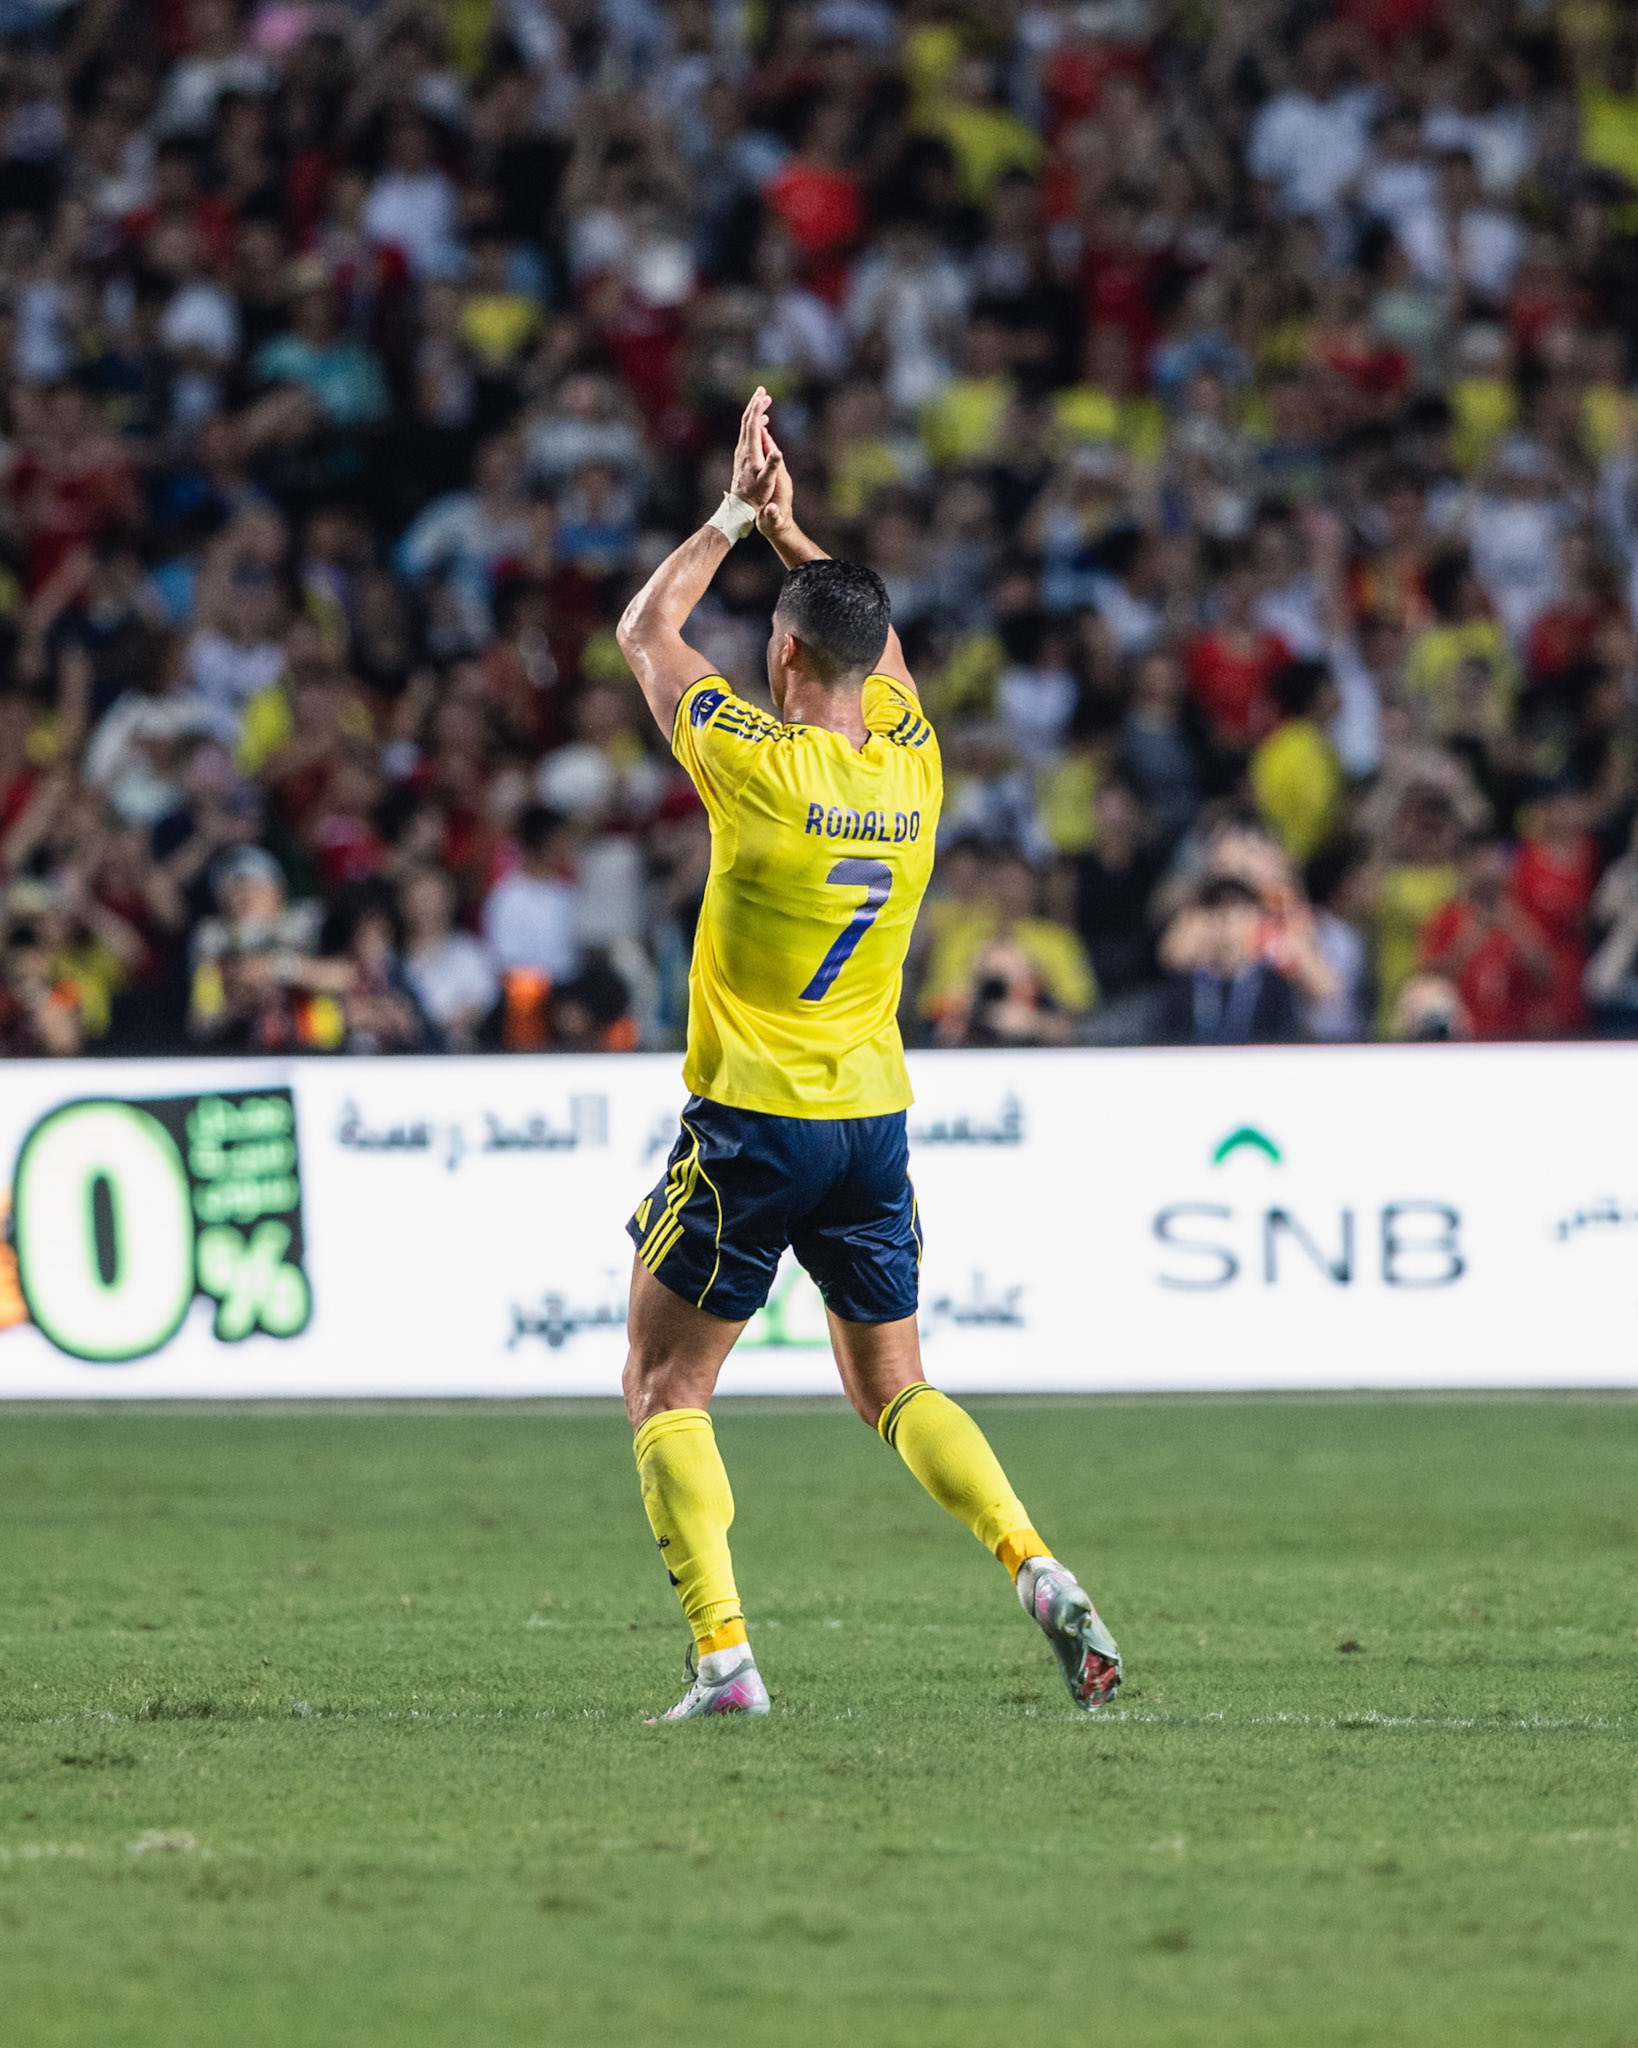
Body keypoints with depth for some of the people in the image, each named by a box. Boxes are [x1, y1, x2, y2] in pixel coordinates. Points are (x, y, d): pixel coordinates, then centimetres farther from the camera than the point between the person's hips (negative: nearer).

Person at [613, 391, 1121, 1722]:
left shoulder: (759, 763, -14)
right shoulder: (912, 766, 0)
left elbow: (645, 632, 2)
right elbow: (876, 642, 23)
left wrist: (739, 516, 12)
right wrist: (792, 528, 27)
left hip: (752, 1123, -5)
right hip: (873, 1122, 5)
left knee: (666, 1389, 6)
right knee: (898, 1392, 15)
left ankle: (725, 1653, -8)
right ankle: (1039, 1572, -7)